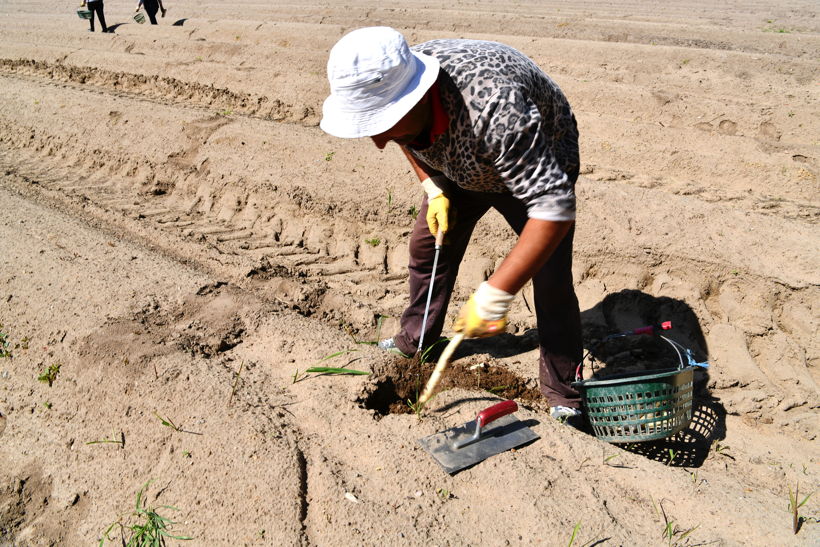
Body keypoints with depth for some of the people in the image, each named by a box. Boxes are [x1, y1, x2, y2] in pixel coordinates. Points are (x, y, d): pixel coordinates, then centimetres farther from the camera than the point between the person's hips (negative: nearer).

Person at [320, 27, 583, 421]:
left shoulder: (493, 109, -47)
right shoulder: (386, 87, -24)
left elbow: (555, 208, -46)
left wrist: (494, 294, -46)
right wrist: (434, 189, -10)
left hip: (539, 166, -6)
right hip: (459, 167, 6)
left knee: (550, 281, -12)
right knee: (428, 246, 9)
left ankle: (564, 397, 7)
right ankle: (413, 343, 33)